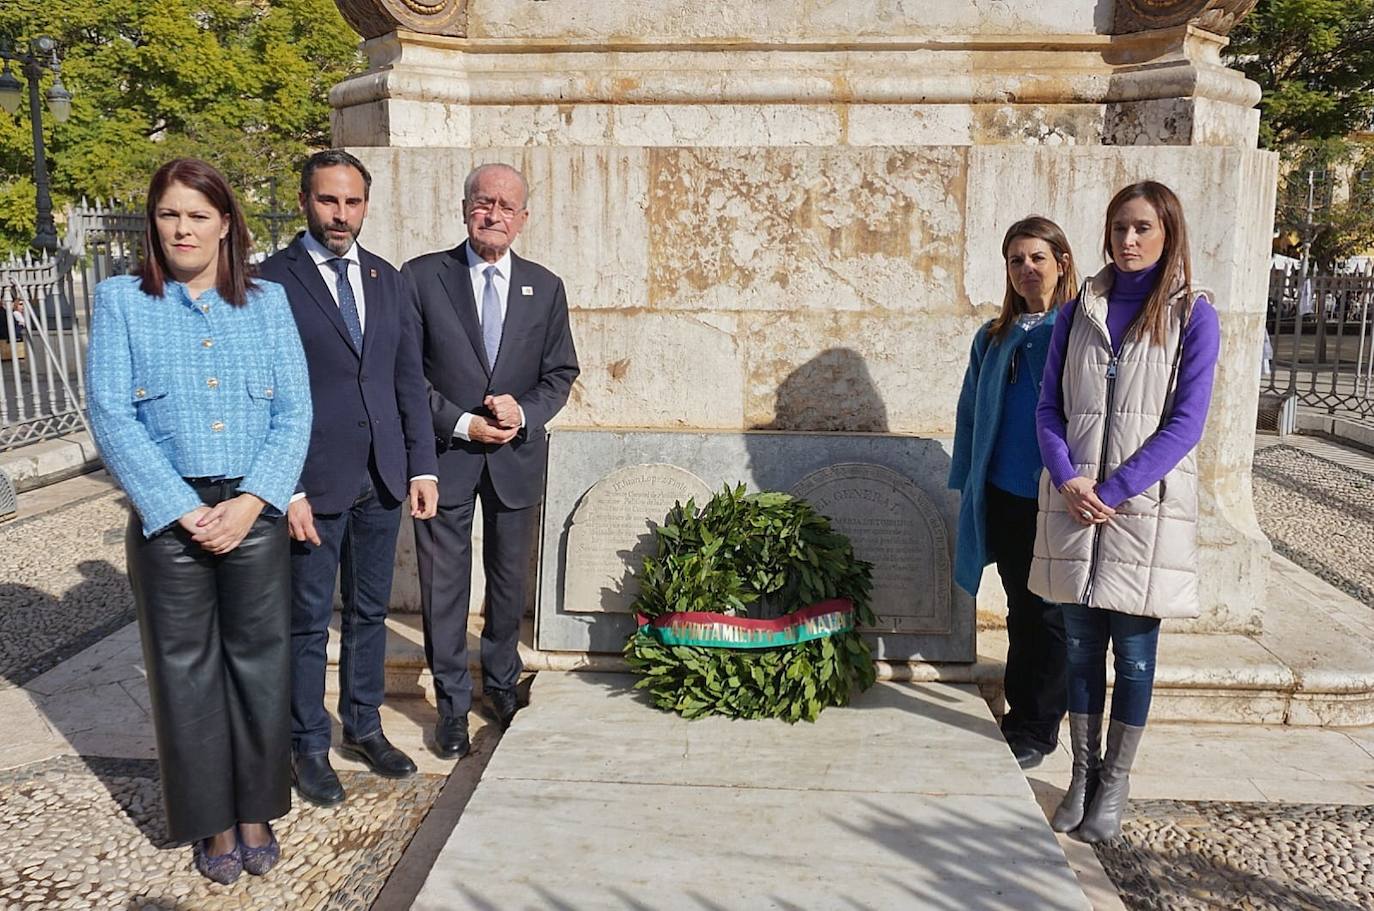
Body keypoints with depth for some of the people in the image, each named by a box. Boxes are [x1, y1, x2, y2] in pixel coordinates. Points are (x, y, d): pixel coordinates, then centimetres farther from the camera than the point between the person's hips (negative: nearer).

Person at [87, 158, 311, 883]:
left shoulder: (267, 301, 6)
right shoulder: (120, 301, 2)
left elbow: (294, 412, 1)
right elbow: (111, 418, -6)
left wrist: (252, 501, -12)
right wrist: (185, 511, -13)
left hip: (254, 512, 1)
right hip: (168, 515, -1)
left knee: (260, 663, 7)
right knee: (186, 671, 8)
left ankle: (256, 814, 25)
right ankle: (212, 822, 24)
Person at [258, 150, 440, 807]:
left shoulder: (388, 280, 9)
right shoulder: (272, 281, -7)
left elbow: (409, 379, 10)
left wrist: (422, 466, 4)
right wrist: (287, 489, -13)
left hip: (382, 481, 5)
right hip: (313, 484, -5)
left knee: (370, 612, 16)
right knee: (308, 622, 8)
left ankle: (364, 727, 32)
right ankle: (308, 747, 24)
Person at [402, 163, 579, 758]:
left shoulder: (545, 288, 5)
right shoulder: (422, 277, -3)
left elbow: (561, 373, 7)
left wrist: (525, 412, -12)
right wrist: (460, 423, -14)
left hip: (517, 457, 3)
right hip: (446, 452, -2)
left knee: (511, 579, 15)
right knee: (444, 584, 5)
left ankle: (501, 681, 37)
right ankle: (453, 703, 21)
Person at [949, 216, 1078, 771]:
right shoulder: (993, 338, 11)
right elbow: (971, 414, 15)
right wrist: (965, 485, 11)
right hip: (1004, 496, 5)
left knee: (1050, 616, 5)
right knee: (1021, 611, 15)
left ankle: (1036, 730, 17)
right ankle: (1021, 716, 28)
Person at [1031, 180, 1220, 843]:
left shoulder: (1192, 315, -1)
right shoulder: (1079, 312, 9)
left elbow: (1186, 421, -8)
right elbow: (1048, 406, 6)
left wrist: (1113, 490, -15)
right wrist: (1067, 479, -10)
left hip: (1145, 508, -3)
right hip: (1074, 505, 3)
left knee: (1134, 652, 6)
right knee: (1082, 647, 10)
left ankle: (1114, 787, 19)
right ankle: (1082, 775, 23)